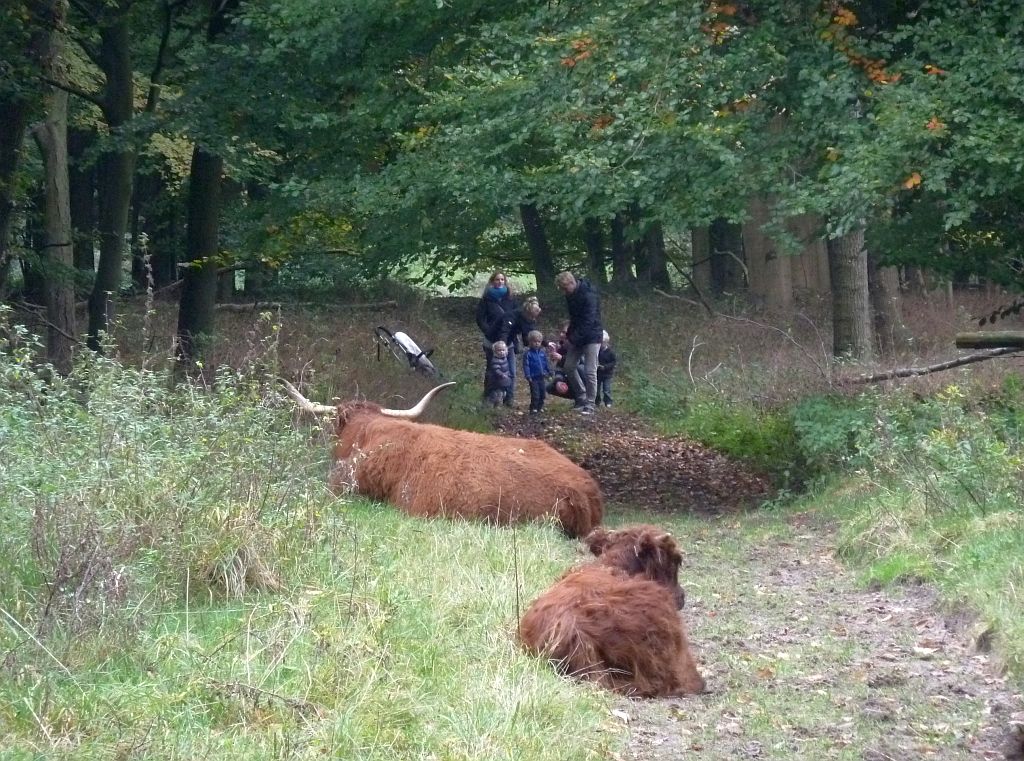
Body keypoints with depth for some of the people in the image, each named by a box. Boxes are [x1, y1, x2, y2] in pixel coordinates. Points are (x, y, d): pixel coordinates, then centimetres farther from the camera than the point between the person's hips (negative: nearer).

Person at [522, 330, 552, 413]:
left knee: (543, 393, 11)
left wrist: (549, 372, 13)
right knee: (535, 394, -7)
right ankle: (533, 407, 5)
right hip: (534, 378, -6)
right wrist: (528, 376, -18)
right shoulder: (528, 353, -10)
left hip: (541, 377, 6)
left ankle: (540, 407, 23)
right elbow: (526, 365, -12)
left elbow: (546, 363, 15)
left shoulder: (543, 352, 6)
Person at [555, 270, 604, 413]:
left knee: (590, 371, -9)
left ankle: (590, 404, -2)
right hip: (577, 336, 9)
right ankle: (581, 398, 19)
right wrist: (569, 334, 8)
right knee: (569, 366, 7)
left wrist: (573, 337, -30)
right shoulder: (571, 295, 3)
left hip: (591, 336, -9)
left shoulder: (588, 295, -24)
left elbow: (588, 321, -28)